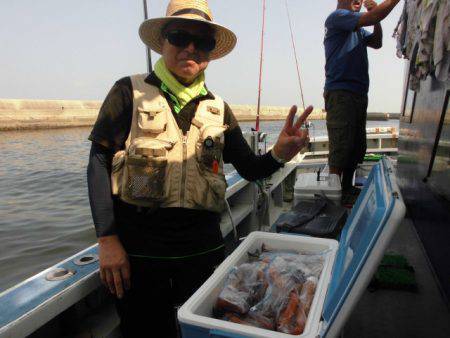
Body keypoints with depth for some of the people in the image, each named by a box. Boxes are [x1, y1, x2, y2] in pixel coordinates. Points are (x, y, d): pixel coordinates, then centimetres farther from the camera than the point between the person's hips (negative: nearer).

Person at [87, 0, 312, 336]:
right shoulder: (130, 92, -3)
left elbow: (250, 169, 7)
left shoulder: (218, 109, 6)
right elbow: (99, 162, -5)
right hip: (138, 247, -2)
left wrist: (278, 155, -16)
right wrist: (107, 239, -10)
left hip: (203, 246, 3)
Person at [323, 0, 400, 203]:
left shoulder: (358, 28, 25)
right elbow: (370, 18, -14)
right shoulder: (336, 17, -2)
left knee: (357, 147, 10)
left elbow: (377, 43, 22)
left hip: (359, 94, 9)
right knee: (340, 148, -12)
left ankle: (347, 189, 19)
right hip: (340, 93, -9)